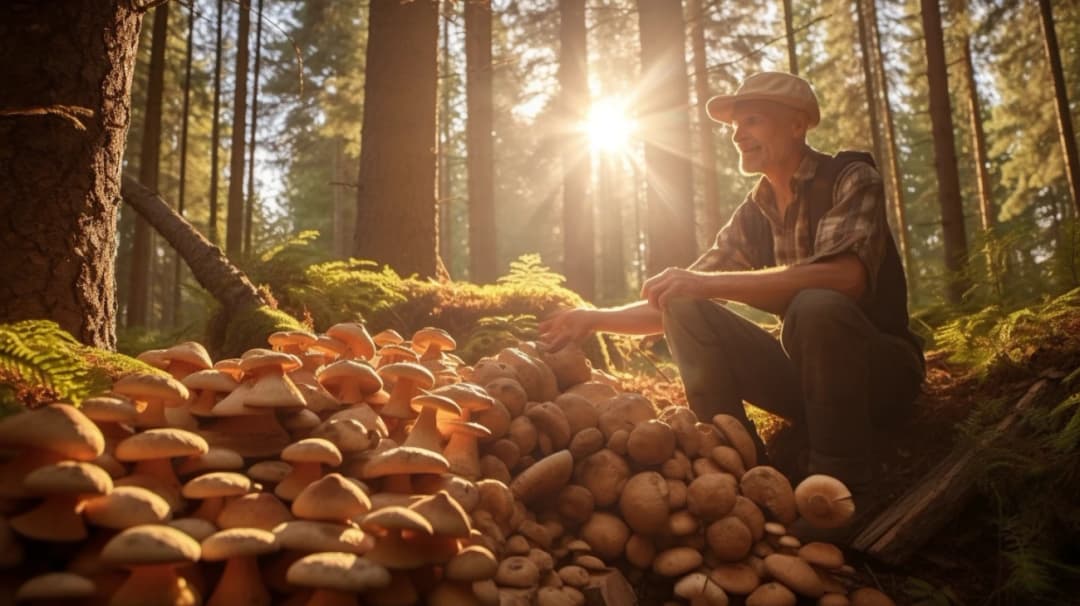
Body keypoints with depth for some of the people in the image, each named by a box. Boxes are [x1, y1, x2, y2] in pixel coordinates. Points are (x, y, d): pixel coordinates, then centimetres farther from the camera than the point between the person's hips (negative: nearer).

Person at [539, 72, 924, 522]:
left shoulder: (851, 179, -12)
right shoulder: (751, 217, 4)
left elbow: (845, 276, -32)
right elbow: (678, 299, 5)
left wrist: (707, 282, -35)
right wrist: (595, 318, -8)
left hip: (883, 369, -5)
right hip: (808, 373, 5)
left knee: (817, 307, -36)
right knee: (686, 312, -11)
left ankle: (838, 486, -21)